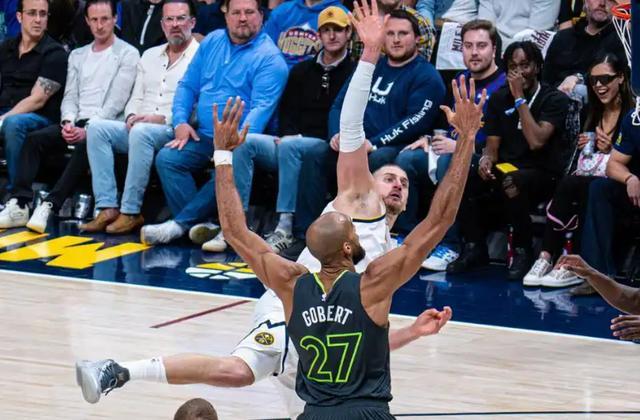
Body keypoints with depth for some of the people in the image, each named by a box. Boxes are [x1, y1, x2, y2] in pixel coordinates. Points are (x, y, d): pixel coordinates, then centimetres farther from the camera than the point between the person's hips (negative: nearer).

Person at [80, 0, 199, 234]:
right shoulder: (150, 56, 22)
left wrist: (162, 118, -18)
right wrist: (132, 116, -1)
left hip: (176, 131, -7)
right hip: (139, 127, 7)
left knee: (141, 133, -36)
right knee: (97, 129, -17)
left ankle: (131, 212, -31)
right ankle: (108, 208, -24)